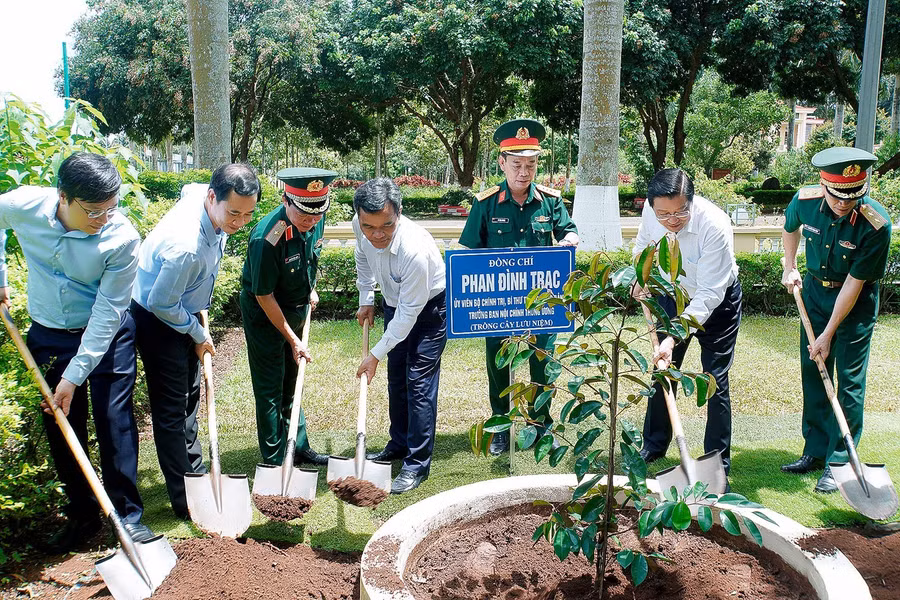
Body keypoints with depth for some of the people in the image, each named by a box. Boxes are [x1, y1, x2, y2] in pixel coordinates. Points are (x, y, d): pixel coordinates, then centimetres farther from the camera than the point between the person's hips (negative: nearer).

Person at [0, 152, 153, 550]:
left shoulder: (122, 238, -25)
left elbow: (106, 314, -22)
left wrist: (74, 376, -21)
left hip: (108, 336, -3)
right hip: (49, 335, 3)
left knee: (114, 422, -2)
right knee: (61, 428, 9)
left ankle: (128, 515, 14)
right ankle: (82, 515, 25)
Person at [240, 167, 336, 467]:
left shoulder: (315, 221, -13)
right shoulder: (267, 237, -34)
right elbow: (264, 296, -24)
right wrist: (293, 340, -19)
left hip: (296, 309, 7)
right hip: (264, 315, -7)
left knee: (290, 382, 19)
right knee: (270, 389, 0)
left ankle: (299, 448, 31)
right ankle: (275, 463, 12)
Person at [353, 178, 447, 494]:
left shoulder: (415, 249, -40)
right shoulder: (361, 228, -21)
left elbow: (410, 312, -31)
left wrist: (376, 354, -25)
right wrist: (366, 300, 6)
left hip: (429, 308, -7)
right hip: (395, 302, 7)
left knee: (419, 382, -9)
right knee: (396, 377, 16)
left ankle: (417, 465, 1)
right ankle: (399, 445, 33)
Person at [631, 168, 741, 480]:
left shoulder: (715, 225, -35)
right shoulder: (651, 211, -20)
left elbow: (710, 294, -34)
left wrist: (674, 337, -40)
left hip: (717, 302, -5)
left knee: (715, 381, -4)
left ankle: (718, 462, 11)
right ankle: (653, 446, 31)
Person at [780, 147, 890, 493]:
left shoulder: (876, 225, -28)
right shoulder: (805, 201, -17)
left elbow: (854, 283, -23)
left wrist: (828, 335, -19)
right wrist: (789, 268, 5)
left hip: (856, 301, -4)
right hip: (815, 289, 4)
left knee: (849, 381, -4)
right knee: (812, 372, 8)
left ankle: (838, 462, 6)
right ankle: (815, 451, 21)